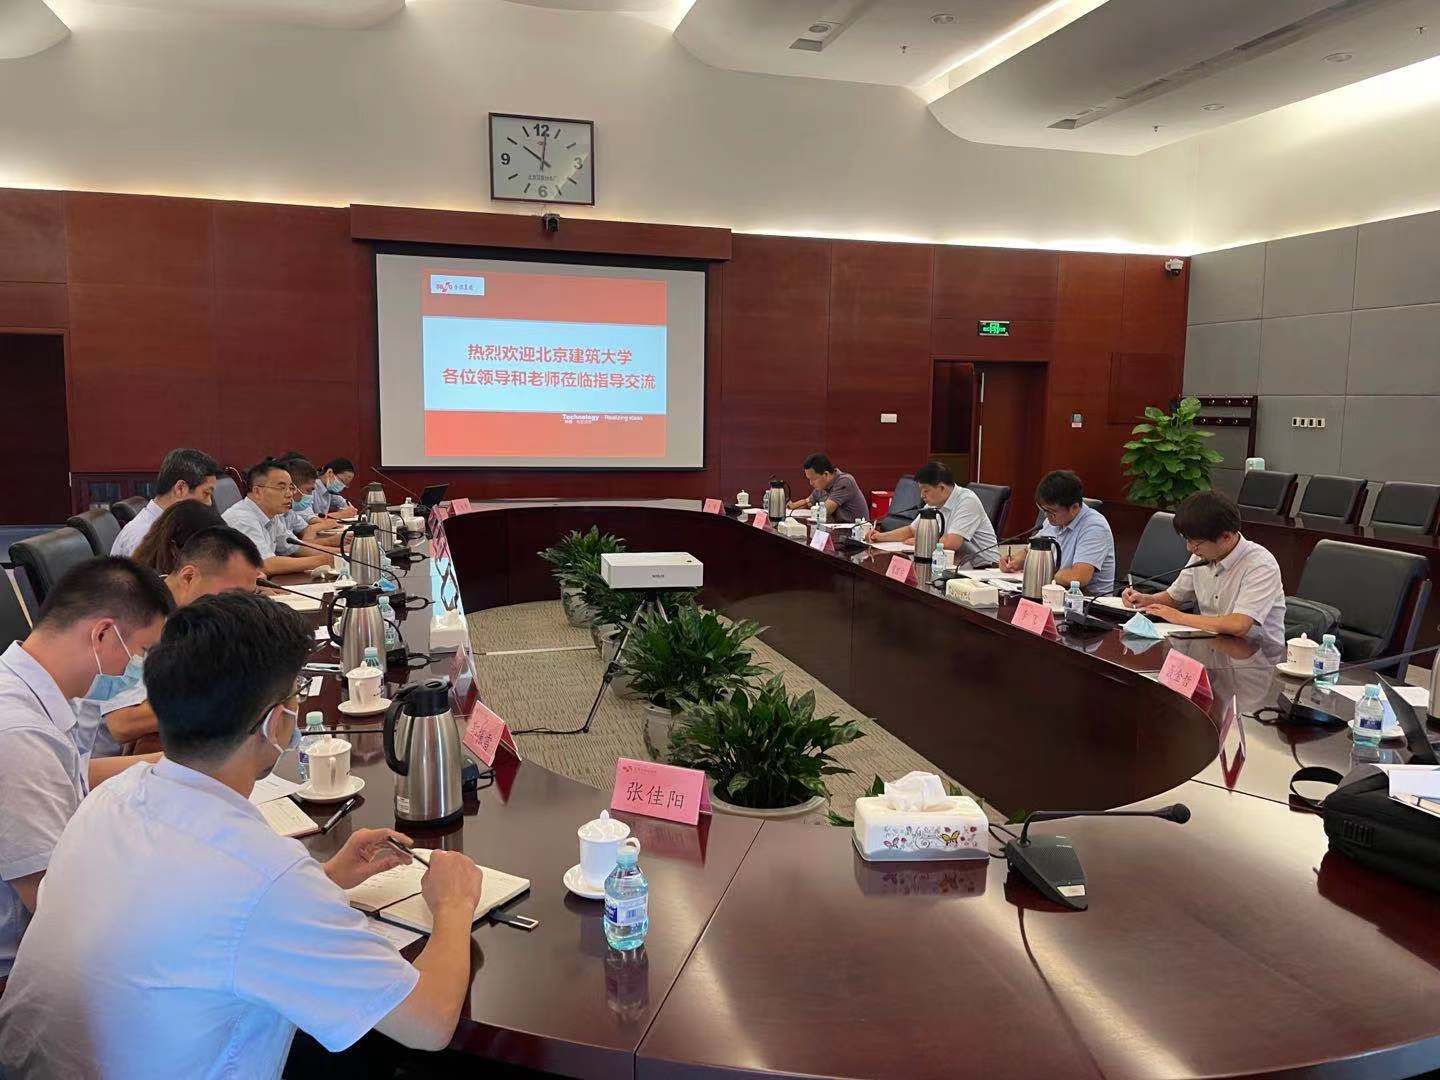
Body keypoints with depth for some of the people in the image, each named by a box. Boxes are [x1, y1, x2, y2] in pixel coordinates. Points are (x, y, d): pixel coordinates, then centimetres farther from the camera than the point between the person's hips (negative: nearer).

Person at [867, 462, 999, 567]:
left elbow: (952, 543, -27)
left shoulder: (967, 501, -19)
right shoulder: (934, 503, 6)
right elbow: (912, 530, 19)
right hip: (958, 565, 8)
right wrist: (882, 536, 4)